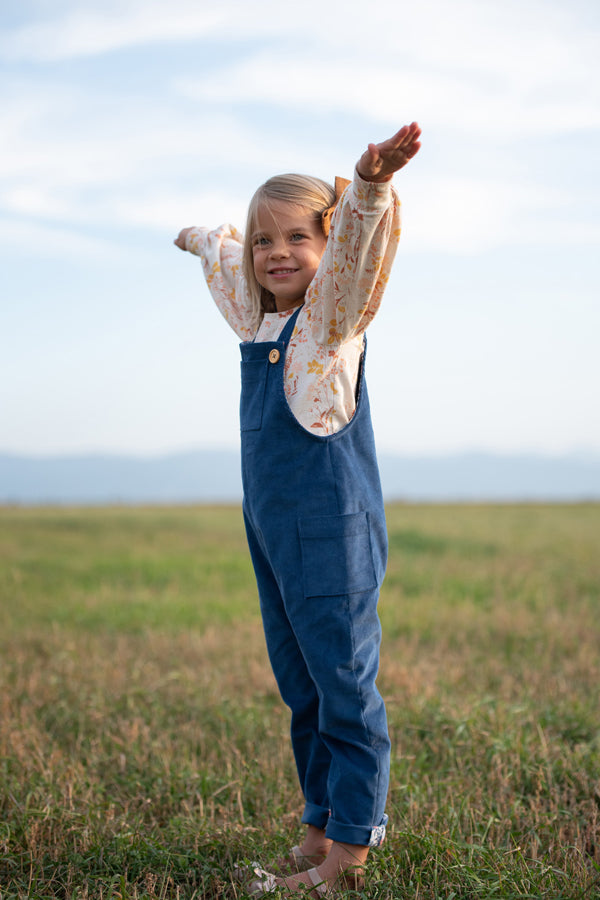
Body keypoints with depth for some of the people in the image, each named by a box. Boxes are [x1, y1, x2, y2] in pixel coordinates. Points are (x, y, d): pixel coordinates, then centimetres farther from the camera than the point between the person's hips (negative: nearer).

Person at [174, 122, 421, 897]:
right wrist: (201, 241, 55)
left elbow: (355, 246, -28)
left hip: (330, 533, -8)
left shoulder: (332, 312, -7)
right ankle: (322, 825, 24)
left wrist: (370, 184, -47)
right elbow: (230, 262, 36)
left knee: (344, 685, -2)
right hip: (269, 528, 8)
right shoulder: (258, 317, 13)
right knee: (300, 686, 13)